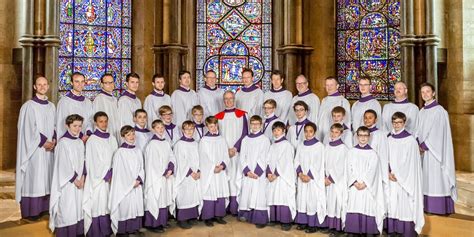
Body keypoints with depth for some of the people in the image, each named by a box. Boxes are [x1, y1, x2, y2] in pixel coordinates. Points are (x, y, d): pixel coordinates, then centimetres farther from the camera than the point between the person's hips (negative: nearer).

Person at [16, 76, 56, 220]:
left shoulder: (52, 106, 12)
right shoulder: (29, 106, -6)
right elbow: (29, 129, -11)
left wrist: (54, 140, -4)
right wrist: (43, 142, -14)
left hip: (49, 148, 6)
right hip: (34, 148, -5)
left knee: (46, 177, 8)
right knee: (33, 178, -4)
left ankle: (44, 206, 16)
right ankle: (30, 210, 3)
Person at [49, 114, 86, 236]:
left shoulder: (80, 142, 8)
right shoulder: (63, 142, -11)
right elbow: (63, 165, -14)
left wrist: (82, 178, -2)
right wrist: (74, 180, -11)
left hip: (79, 181, 6)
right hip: (67, 183, -6)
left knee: (78, 208, 9)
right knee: (67, 209, -2)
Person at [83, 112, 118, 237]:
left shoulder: (112, 138, 8)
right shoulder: (92, 140, -7)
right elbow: (93, 161, -9)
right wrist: (107, 175, -10)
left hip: (111, 177, 5)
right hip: (98, 178, -5)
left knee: (109, 203, 8)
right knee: (98, 204, -2)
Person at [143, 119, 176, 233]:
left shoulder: (166, 143, 9)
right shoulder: (152, 144, -12)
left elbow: (172, 158, 8)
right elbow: (152, 163, -15)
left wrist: (170, 170, -8)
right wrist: (164, 173, -10)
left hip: (166, 177, 7)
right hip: (156, 178, -7)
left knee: (164, 198, 12)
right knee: (155, 199, -1)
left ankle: (162, 221, 23)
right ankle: (153, 224, 8)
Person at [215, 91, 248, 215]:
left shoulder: (241, 114, 5)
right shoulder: (218, 116, 10)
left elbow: (245, 133, 0)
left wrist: (235, 148, -10)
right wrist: (226, 149, -5)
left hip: (238, 151, -1)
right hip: (223, 152, 2)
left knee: (236, 177, -6)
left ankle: (236, 207, -2)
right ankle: (226, 206, 6)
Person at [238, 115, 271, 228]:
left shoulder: (265, 139, -1)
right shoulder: (245, 139, 9)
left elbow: (264, 158, -6)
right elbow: (242, 157, 5)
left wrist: (257, 172, -13)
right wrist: (247, 171, -8)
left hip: (260, 173, -3)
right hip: (247, 173, 3)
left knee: (259, 196, -5)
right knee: (246, 194, 5)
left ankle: (261, 219, 0)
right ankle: (246, 215, 18)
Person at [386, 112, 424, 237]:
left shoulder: (410, 140, -8)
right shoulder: (389, 139, 7)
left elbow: (410, 162, -9)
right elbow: (386, 158, 8)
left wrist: (397, 175, -11)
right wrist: (389, 173, -6)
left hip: (405, 179, -4)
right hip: (391, 178, 5)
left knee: (405, 204, -3)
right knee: (392, 203, 7)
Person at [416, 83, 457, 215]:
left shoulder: (439, 111, -9)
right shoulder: (421, 112, 12)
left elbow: (437, 132, -15)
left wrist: (424, 146, -15)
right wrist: (418, 144, -4)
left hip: (434, 151, -6)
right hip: (423, 150, 6)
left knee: (436, 178, -3)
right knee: (426, 178, 9)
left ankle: (440, 208, 5)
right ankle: (427, 206, 15)